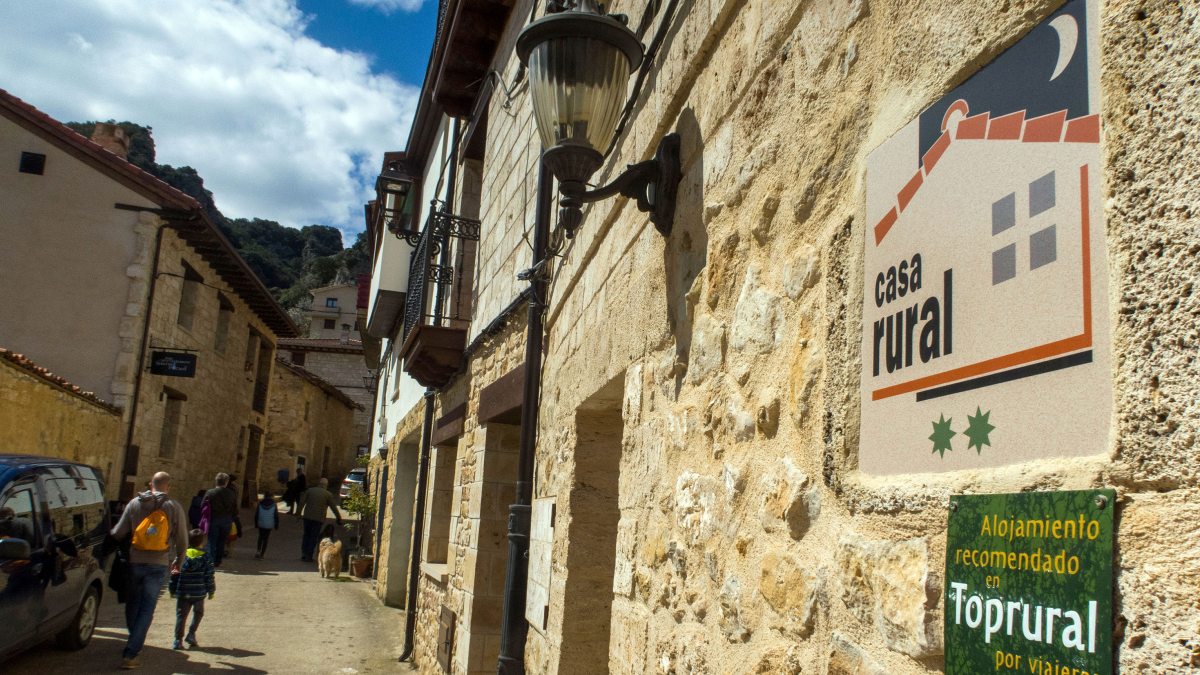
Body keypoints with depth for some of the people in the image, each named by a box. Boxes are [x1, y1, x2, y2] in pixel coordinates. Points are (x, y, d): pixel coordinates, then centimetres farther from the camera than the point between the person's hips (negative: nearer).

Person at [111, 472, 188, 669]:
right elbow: (182, 540, 2)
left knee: (132, 604, 21)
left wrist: (111, 532, 28)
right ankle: (130, 655, -2)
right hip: (159, 565, -2)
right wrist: (178, 562, 19)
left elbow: (119, 533, 3)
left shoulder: (134, 503, 2)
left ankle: (134, 643, 35)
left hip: (135, 562, 2)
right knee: (146, 610, 3)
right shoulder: (174, 507, -2)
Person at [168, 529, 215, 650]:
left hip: (182, 593, 1)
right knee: (198, 613, 20)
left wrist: (172, 590, 14)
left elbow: (175, 574, 3)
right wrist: (211, 591, 8)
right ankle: (191, 634, 8)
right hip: (199, 593, -1)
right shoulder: (206, 557, -3)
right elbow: (210, 576, -2)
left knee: (181, 615, 8)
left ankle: (178, 640, 3)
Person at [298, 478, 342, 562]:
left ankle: (304, 554, 11)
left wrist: (300, 513, 11)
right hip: (319, 518, -3)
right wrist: (339, 519, 10)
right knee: (314, 537, 4)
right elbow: (334, 508, 1)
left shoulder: (310, 490, 5)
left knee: (306, 535, 15)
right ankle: (309, 556, 2)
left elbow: (302, 502, 3)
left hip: (307, 516, 3)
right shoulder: (328, 494, -2)